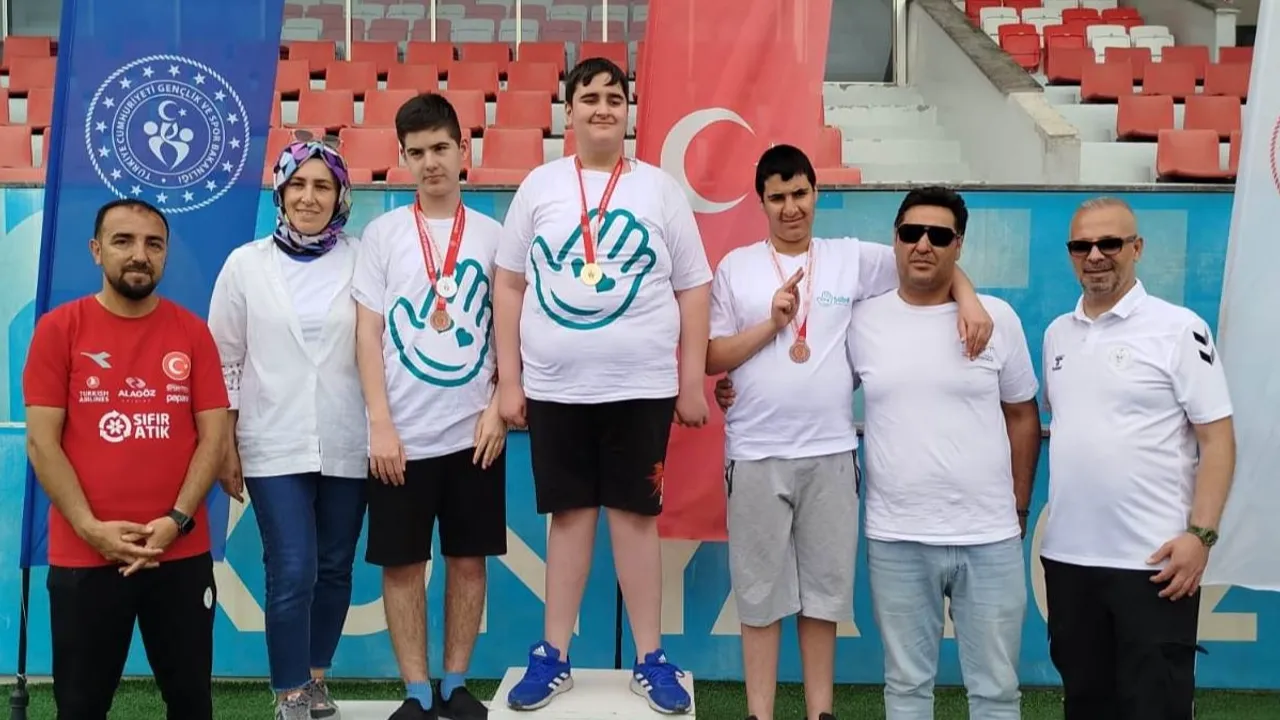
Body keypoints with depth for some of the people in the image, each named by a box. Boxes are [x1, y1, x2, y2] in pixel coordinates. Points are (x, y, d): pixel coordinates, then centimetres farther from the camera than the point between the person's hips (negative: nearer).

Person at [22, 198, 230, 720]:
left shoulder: (192, 332, 4)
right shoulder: (58, 329, -1)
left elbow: (214, 435, 2)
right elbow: (41, 442, -4)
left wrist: (176, 521, -11)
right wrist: (90, 527, -13)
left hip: (182, 552, 1)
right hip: (82, 555, -1)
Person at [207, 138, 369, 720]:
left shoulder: (361, 262, -1)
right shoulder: (246, 264, 1)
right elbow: (224, 361, 4)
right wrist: (224, 447, 1)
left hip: (347, 445, 1)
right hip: (274, 446, -1)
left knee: (334, 569, 11)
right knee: (292, 574, -6)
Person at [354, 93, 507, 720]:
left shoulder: (491, 234, 6)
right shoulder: (383, 233, 3)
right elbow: (368, 333, 0)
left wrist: (498, 408, -4)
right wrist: (380, 425, -7)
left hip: (474, 430, 1)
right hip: (404, 433, -1)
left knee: (468, 559, 7)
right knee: (402, 564, 4)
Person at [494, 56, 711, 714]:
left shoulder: (660, 189, 4)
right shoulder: (539, 186, 5)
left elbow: (693, 289, 5)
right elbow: (509, 284, 7)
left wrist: (692, 382, 2)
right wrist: (508, 379, 2)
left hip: (642, 385, -1)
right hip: (554, 386, 1)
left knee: (636, 514, 4)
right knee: (568, 514, 8)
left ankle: (651, 659, 14)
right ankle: (553, 655, 18)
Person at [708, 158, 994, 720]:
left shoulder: (851, 258, 5)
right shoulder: (736, 267, 4)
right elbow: (710, 359, 2)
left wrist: (969, 300, -6)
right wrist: (771, 324, -9)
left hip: (830, 454, 1)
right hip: (757, 456, -1)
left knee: (823, 593, 10)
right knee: (759, 595, 5)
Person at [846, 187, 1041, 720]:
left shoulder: (997, 318, 0)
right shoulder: (863, 320, 1)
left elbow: (1022, 416, 7)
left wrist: (1019, 507, 7)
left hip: (990, 538, 0)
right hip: (896, 540, 0)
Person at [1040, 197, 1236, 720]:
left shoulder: (1180, 330, -7)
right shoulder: (1057, 334, 10)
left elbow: (1218, 440, -9)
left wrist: (1200, 533, -16)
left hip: (1154, 560, -5)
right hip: (1067, 556, 6)